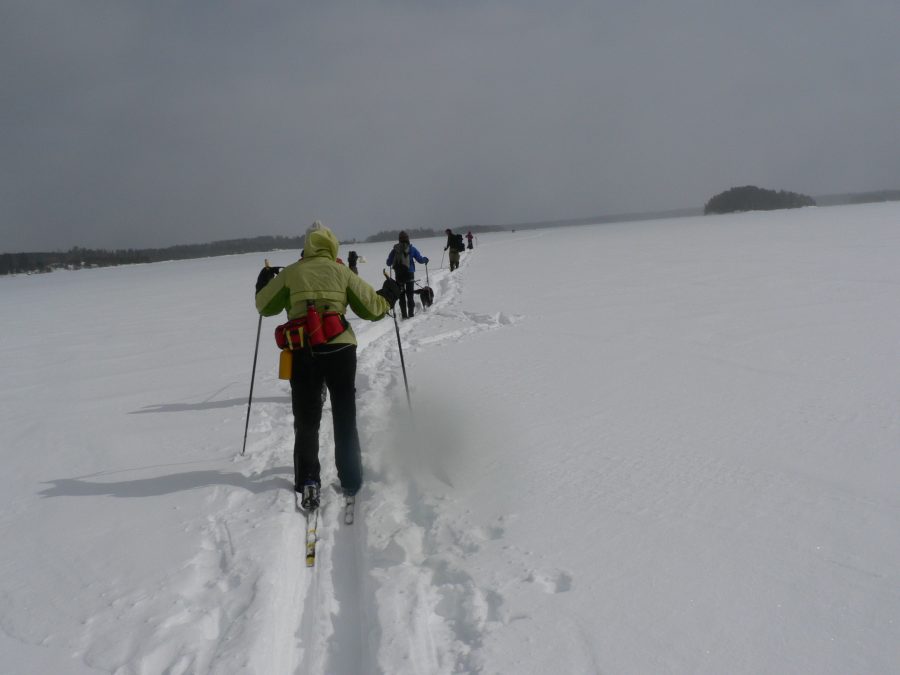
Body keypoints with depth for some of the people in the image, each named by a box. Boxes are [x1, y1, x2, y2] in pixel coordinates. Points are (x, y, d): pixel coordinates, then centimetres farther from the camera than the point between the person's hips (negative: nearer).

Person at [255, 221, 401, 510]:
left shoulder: (289, 273, 9)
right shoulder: (342, 272, 7)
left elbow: (265, 306, 19)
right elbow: (372, 308, 6)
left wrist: (263, 284, 39)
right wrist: (389, 295, 26)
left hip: (302, 352, 0)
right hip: (339, 348, 0)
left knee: (306, 422, 10)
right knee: (345, 419, 13)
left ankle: (307, 483, 3)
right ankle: (351, 481, 17)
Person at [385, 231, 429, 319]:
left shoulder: (395, 250, -4)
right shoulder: (411, 249, -7)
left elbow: (388, 263, 1)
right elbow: (420, 259, -4)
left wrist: (391, 263, 24)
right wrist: (425, 259, 17)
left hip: (398, 275, 1)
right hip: (409, 274, -1)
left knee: (401, 295, 9)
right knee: (410, 294, 9)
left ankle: (404, 314, 6)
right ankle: (410, 313, 6)